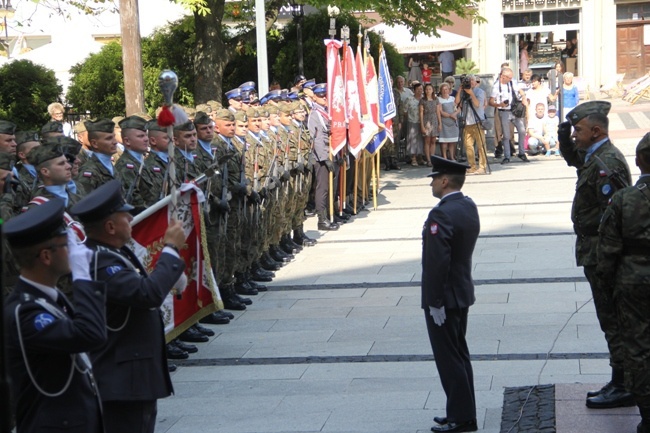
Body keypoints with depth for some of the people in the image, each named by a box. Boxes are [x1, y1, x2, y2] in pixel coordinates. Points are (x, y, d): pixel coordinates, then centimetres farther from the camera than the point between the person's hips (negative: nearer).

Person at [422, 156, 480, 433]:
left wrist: (435, 302, -20)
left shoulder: (441, 215, -23)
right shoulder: (469, 207, 7)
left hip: (443, 298, -10)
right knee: (459, 355, 17)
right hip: (462, 294, 10)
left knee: (449, 359, -1)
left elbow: (437, 262, -26)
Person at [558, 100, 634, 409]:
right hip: (596, 252, 10)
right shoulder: (594, 156, 10)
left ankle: (622, 387, 4)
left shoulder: (606, 164, -20)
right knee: (614, 319, 15)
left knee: (613, 319, -3)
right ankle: (622, 382, 24)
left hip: (601, 253, -10)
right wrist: (564, 138, 9)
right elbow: (572, 158, 31)